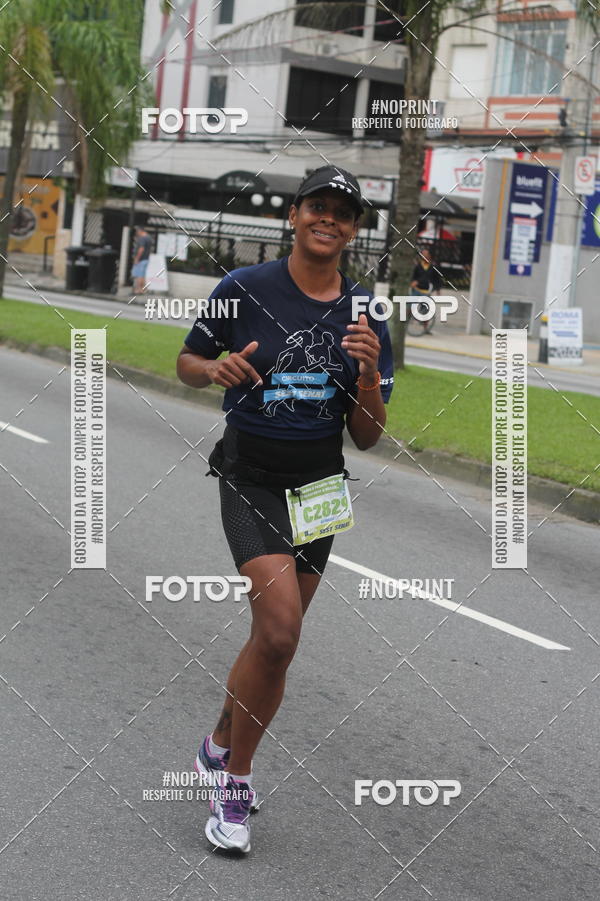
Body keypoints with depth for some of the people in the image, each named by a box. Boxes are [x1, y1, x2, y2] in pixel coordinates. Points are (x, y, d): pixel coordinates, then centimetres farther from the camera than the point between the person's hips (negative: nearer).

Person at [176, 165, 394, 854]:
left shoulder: (364, 316, 1)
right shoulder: (245, 289, -7)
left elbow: (367, 436, 2)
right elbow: (186, 361, 6)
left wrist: (370, 370, -16)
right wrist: (216, 368, -17)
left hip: (318, 488, 4)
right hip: (249, 480, -4)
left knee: (274, 639, 10)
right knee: (280, 632, -19)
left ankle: (220, 748, 34)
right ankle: (236, 780, 0)